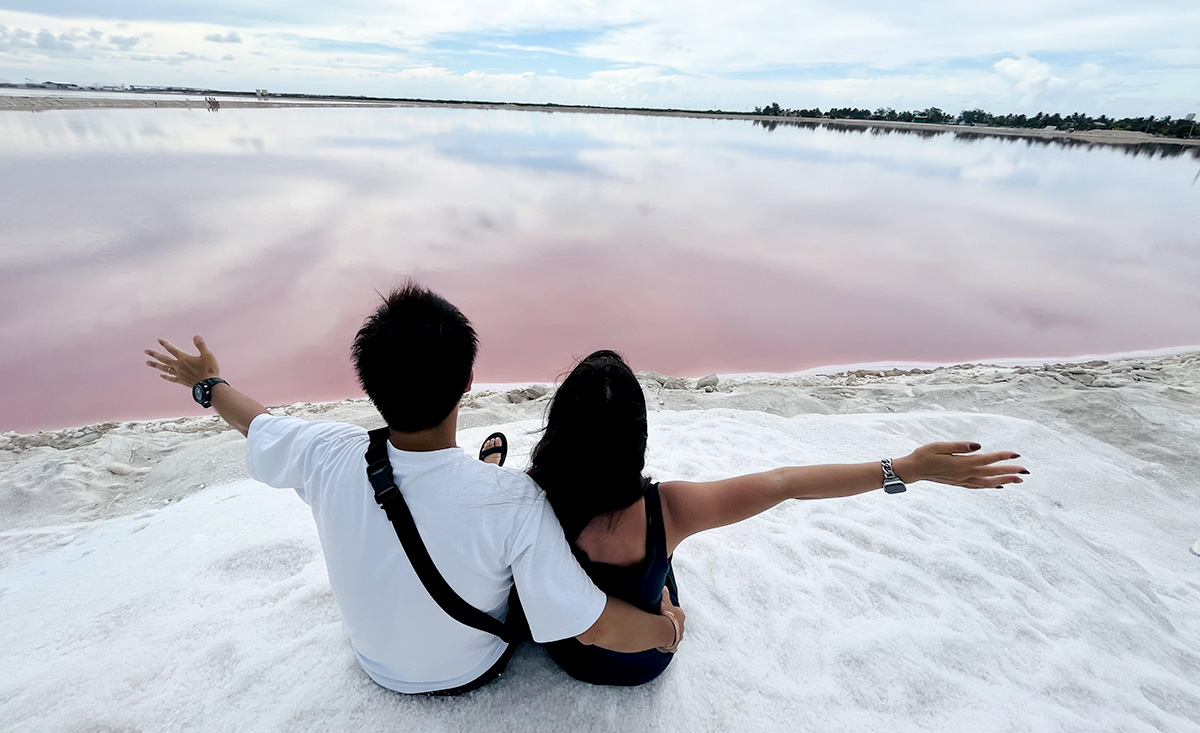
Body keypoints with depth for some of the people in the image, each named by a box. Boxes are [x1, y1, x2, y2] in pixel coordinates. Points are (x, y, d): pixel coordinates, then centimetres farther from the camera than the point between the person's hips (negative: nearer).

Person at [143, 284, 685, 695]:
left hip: (375, 663, 3)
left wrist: (207, 382, 13)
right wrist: (668, 626, -11)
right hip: (471, 673, -2)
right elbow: (595, 629, -32)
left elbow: (255, 424, -8)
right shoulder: (514, 503, -41)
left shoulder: (326, 456, -30)